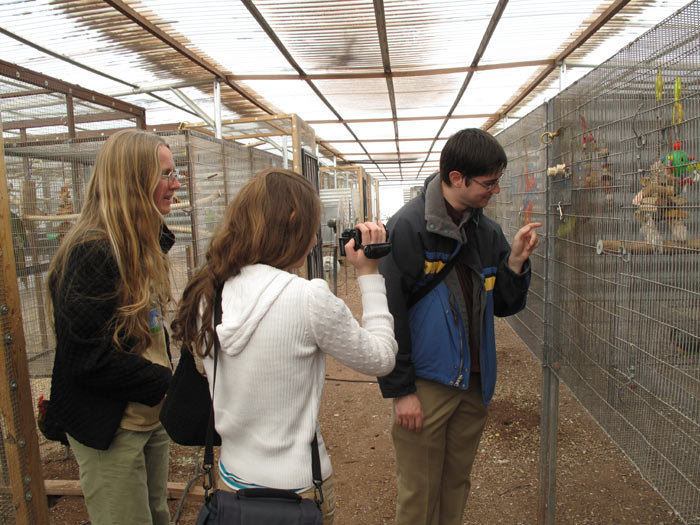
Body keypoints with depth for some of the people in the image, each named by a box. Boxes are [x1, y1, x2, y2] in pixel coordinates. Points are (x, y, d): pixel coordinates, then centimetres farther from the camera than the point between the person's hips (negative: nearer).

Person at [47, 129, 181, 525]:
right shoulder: (93, 253, -23)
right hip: (111, 431, -8)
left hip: (150, 415, 8)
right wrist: (168, 384, -19)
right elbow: (88, 359, -24)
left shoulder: (143, 245, 6)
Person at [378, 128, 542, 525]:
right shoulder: (408, 228, -15)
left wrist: (515, 262, -8)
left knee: (457, 485, 21)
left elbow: (505, 306, 10)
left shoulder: (488, 232, 4)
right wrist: (400, 389, -13)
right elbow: (390, 314, -14)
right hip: (425, 384, -6)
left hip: (474, 384, 6)